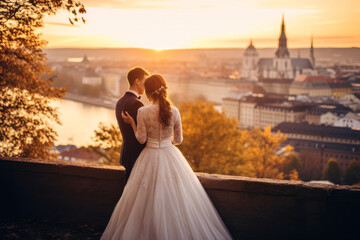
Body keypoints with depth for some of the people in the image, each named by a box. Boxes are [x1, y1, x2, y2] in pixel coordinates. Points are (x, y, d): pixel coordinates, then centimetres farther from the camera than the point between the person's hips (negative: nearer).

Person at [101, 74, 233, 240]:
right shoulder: (174, 112, -7)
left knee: (148, 200, 10)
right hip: (171, 156, 2)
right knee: (175, 198, 12)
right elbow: (178, 139, 3)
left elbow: (141, 139, -7)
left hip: (150, 158, -2)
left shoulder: (143, 112, -13)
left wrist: (131, 123, 6)